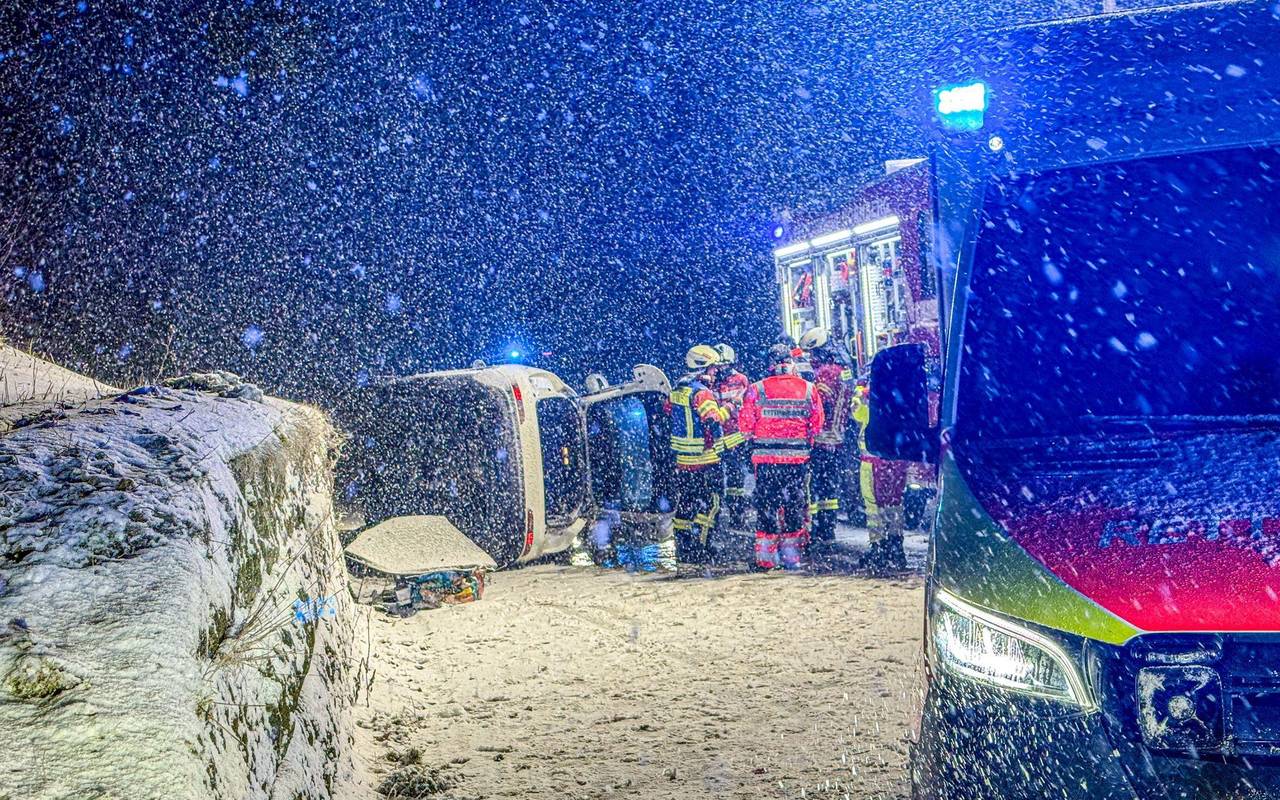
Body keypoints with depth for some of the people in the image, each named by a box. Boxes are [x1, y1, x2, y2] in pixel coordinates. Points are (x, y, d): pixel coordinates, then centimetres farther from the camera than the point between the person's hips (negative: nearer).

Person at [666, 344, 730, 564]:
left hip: (682, 457, 8)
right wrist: (726, 410, -9)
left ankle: (682, 546, 19)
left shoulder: (677, 388, 10)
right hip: (705, 458, -8)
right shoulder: (702, 392, -16)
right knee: (710, 501, -2)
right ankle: (698, 546, -6)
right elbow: (712, 424, -25)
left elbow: (667, 411, 21)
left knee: (684, 501, 13)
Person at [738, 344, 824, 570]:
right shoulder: (808, 389, 0)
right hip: (799, 457, 2)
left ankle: (766, 557, 6)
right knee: (795, 504, 11)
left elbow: (745, 424, -3)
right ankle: (793, 555, 15)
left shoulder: (756, 389, -6)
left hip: (765, 457, -1)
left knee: (767, 504, 6)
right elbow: (817, 424, 3)